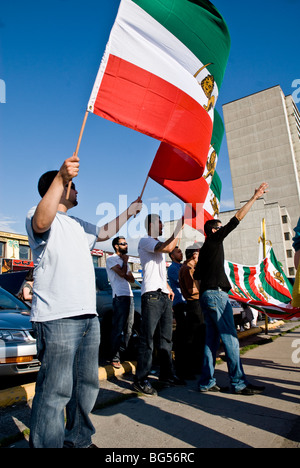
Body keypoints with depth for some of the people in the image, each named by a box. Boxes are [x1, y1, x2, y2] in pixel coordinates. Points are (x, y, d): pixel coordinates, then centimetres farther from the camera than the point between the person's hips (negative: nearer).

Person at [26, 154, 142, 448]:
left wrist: (129, 212, 43)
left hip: (88, 315, 9)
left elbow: (104, 232, 41)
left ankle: (79, 440, 30)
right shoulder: (38, 215, 0)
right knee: (55, 390, -8)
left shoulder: (79, 225, 26)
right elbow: (41, 222, -25)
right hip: (57, 317, -9)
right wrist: (61, 177, -33)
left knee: (87, 384, 15)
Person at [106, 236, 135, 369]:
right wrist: (125, 261, 2)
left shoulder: (124, 260, 24)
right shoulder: (111, 259, 0)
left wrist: (125, 275, -4)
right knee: (118, 329, -8)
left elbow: (132, 279, 16)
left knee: (128, 329, 11)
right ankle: (115, 358, -3)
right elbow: (122, 273, -14)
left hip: (129, 296, 8)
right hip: (119, 296, -8)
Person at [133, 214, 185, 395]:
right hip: (151, 294, -9)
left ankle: (167, 374, 25)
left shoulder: (159, 244, 24)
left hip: (165, 295, 9)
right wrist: (180, 226, -17)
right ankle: (141, 380, 3)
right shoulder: (145, 241, -5)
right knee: (147, 338, -6)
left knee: (166, 337, 14)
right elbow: (168, 248, -24)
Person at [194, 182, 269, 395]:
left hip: (206, 295, 9)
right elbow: (237, 219, -4)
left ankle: (207, 382, 11)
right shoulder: (214, 240, -2)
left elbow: (197, 275, 21)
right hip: (216, 293, -9)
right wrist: (254, 197, 0)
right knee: (230, 338, -5)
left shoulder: (205, 249, 21)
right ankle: (239, 383, 1)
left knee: (212, 339, 8)